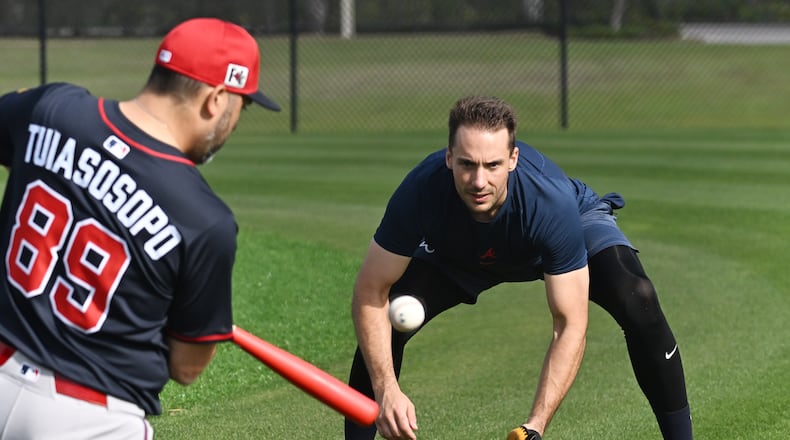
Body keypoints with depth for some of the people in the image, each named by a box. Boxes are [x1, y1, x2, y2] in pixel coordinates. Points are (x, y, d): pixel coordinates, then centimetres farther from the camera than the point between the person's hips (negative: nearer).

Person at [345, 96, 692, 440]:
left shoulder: (553, 202, -43)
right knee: (386, 317, -20)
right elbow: (370, 293, -28)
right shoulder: (420, 193, -39)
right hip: (458, 256, 2)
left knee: (637, 300, -28)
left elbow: (570, 325, -39)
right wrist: (386, 389, -40)